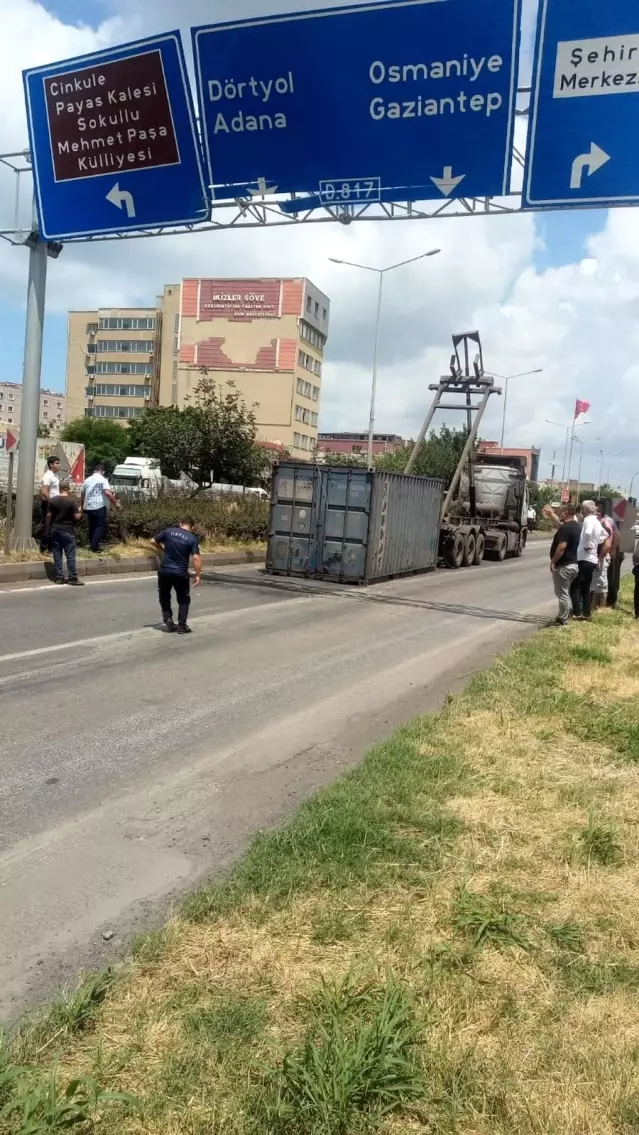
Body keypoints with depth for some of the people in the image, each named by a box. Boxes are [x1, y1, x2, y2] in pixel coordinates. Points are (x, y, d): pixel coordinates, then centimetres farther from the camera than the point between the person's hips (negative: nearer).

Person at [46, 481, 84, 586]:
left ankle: (59, 577, 8)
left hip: (55, 530, 4)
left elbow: (48, 516, 3)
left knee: (57, 555, 7)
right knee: (70, 555, -1)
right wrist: (79, 511, 9)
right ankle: (73, 578, -1)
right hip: (68, 530, -4)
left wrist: (48, 530, 11)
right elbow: (77, 517, -12)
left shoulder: (53, 500, 2)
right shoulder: (72, 501, -9)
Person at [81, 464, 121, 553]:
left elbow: (82, 495, 22)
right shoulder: (103, 479, -4)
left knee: (92, 526, 17)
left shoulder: (87, 480, 15)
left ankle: (92, 544, 21)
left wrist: (83, 506, 35)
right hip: (99, 507, -6)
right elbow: (107, 493, -18)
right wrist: (116, 503, -13)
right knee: (100, 526, 1)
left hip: (88, 507, 6)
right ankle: (95, 546, -4)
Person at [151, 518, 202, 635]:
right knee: (183, 600, 14)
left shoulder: (168, 531, 1)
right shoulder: (193, 539, -5)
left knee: (164, 597, 21)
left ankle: (168, 619, 9)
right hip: (181, 573, -2)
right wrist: (198, 575, -7)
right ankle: (182, 626, 10)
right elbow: (196, 558, -13)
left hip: (164, 571, 2)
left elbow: (153, 541, 9)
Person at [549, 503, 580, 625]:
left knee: (562, 593, -3)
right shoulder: (576, 526, 10)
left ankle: (562, 620, 2)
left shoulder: (565, 528, -20)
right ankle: (567, 615, 28)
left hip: (563, 565, -10)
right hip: (573, 564, 10)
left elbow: (562, 547, -27)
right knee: (567, 592, 20)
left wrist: (553, 561, -21)